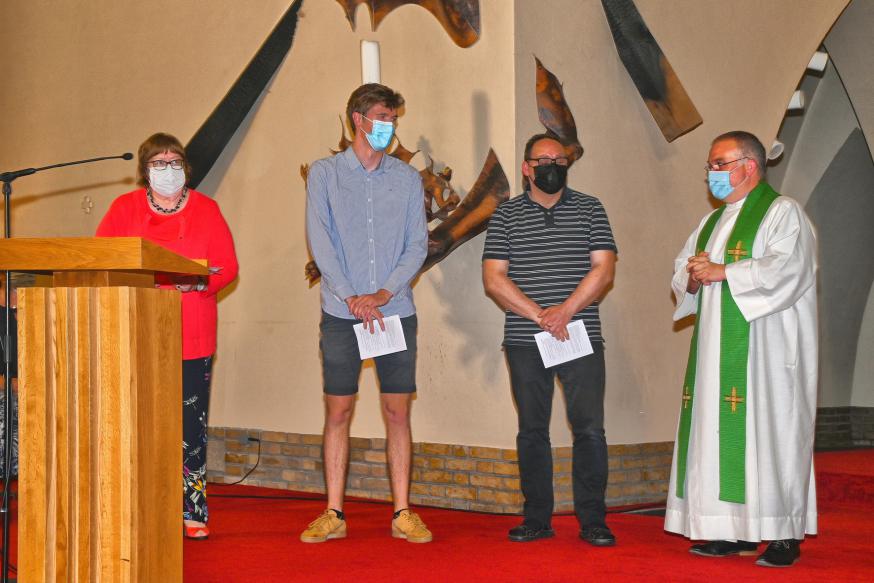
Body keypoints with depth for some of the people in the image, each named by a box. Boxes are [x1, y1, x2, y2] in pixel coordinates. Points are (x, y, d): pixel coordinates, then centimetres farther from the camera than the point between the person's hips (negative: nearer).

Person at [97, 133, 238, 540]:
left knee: (191, 424, 0)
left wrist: (199, 281, -17)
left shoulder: (206, 209, 8)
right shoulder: (124, 208, 9)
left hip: (192, 337, 0)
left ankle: (192, 511, 9)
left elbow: (228, 266, 2)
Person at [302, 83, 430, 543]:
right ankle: (333, 514, 8)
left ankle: (402, 513, 8)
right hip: (341, 314, -1)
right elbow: (320, 241, -4)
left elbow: (417, 244, 4)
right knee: (338, 412, 2)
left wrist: (385, 293, -10)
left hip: (396, 311, 1)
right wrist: (352, 298, -14)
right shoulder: (325, 173, 4)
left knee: (398, 412, 3)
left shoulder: (407, 178, 9)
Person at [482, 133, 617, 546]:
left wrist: (566, 310, -13)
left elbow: (603, 269, 0)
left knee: (590, 429, -4)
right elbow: (493, 279, 0)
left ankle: (592, 520, 2)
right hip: (525, 342, 1)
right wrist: (540, 315, -10)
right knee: (532, 430, 5)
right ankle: (537, 519, 12)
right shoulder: (506, 215, 8)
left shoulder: (589, 209, 9)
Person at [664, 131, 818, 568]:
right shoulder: (713, 221, 21)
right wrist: (693, 278, -2)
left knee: (767, 430, -9)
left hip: (763, 346, -7)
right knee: (721, 433, 2)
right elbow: (682, 272, 22)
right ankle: (736, 530, 6)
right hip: (719, 349, 7)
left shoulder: (782, 212, -3)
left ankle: (784, 535, -4)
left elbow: (784, 269, -17)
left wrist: (722, 272, -13)